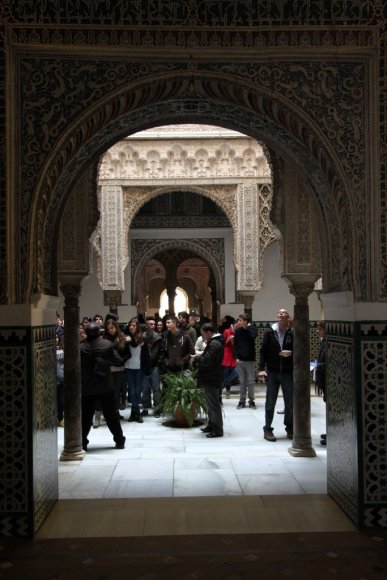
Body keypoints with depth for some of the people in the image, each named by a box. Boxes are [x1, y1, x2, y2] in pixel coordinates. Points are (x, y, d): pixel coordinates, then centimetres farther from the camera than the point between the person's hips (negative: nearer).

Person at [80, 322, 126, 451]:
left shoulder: (81, 347, -9)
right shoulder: (108, 344, -7)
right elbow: (118, 361, 0)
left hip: (87, 386, -1)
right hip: (105, 386, 1)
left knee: (85, 415, 8)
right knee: (111, 414, 10)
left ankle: (82, 442, 9)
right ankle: (119, 441, 16)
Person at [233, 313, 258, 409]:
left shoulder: (252, 329, -4)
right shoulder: (238, 331, 4)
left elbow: (254, 335, -28)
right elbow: (235, 345, 5)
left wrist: (249, 326, -14)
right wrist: (236, 357, -4)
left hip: (250, 360, -2)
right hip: (240, 360, 2)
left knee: (251, 382, 3)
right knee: (242, 381, 8)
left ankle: (251, 400, 13)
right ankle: (242, 400, 14)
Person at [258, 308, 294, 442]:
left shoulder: (292, 334, 1)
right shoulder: (269, 333, 1)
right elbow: (263, 351, -1)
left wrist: (291, 353, -15)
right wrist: (262, 368, -9)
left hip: (288, 373, 1)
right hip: (272, 373, -1)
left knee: (290, 402, 8)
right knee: (270, 402, 4)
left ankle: (290, 428, 22)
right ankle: (268, 429, 12)